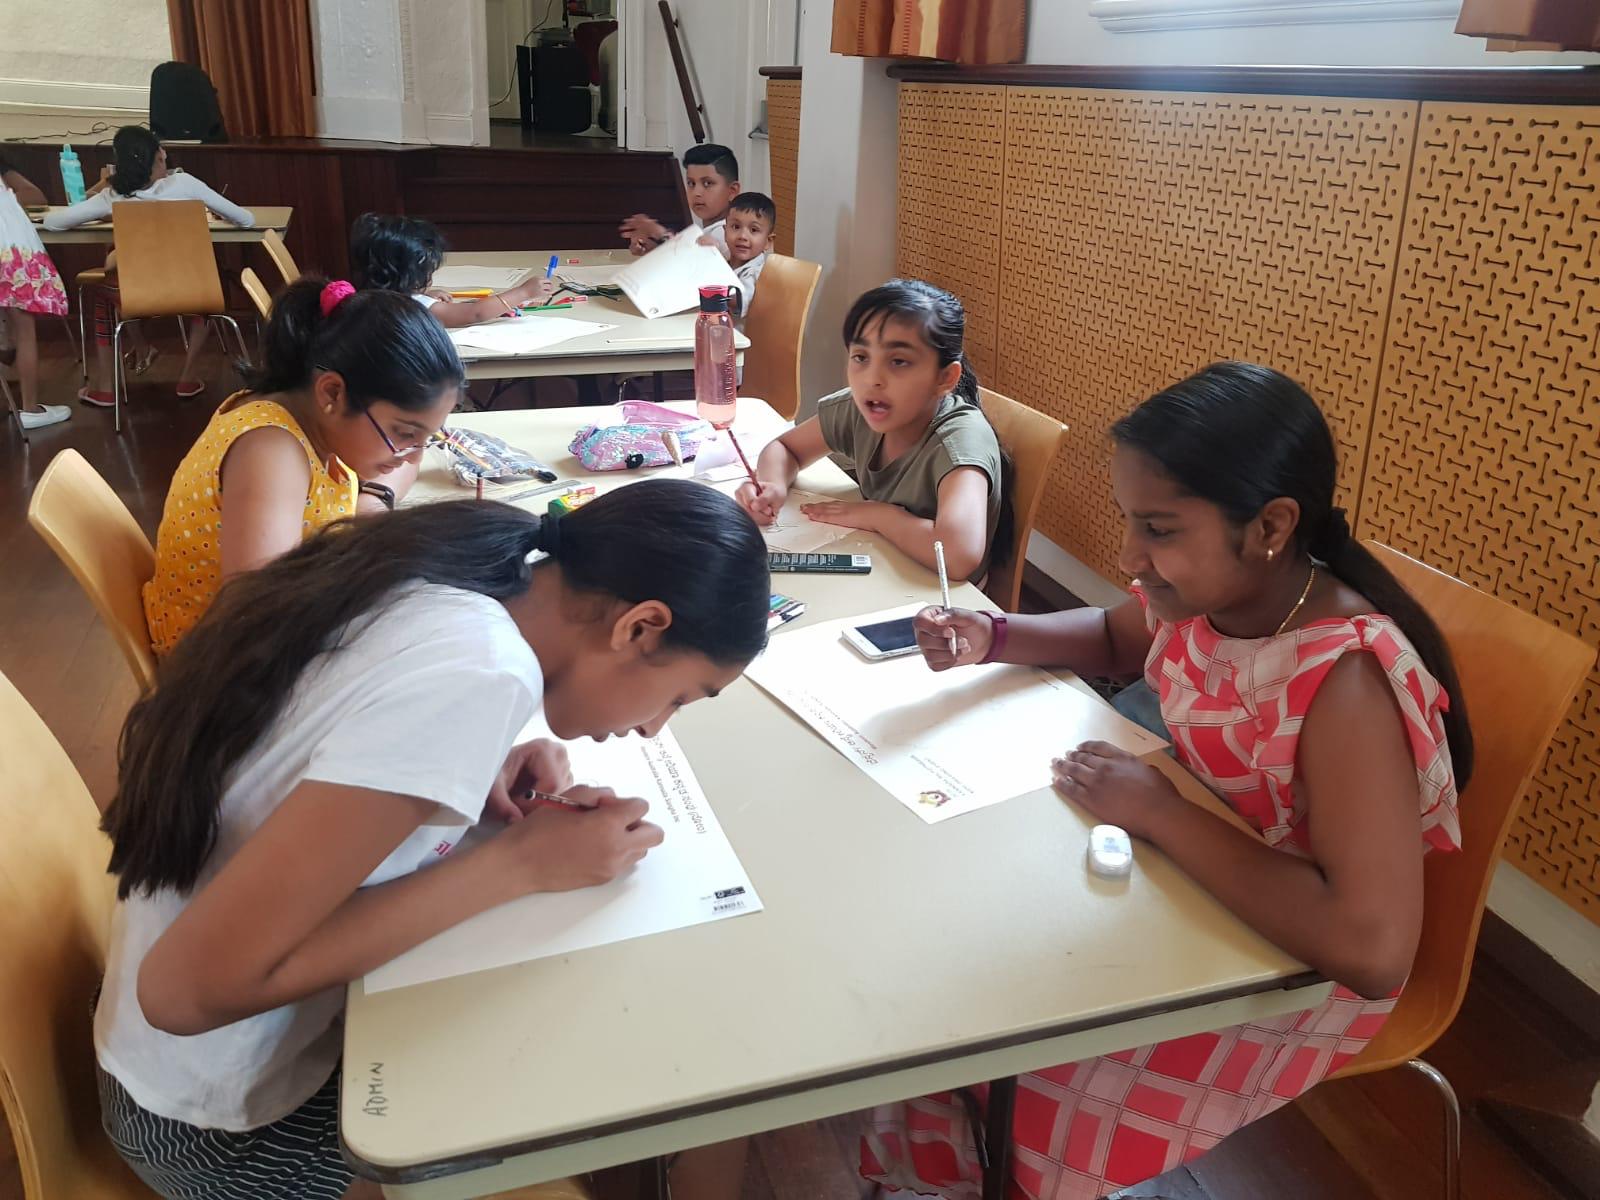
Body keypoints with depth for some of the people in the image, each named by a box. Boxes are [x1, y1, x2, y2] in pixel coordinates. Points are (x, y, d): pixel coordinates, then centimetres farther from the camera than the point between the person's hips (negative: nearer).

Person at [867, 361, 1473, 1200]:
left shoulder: (1344, 681, -34)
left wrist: (1158, 812, -33)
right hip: (1186, 889, 7)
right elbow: (1114, 637, 12)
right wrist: (993, 639, -8)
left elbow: (1373, 949, -41)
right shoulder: (1205, 593, -12)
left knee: (1035, 1110, -12)